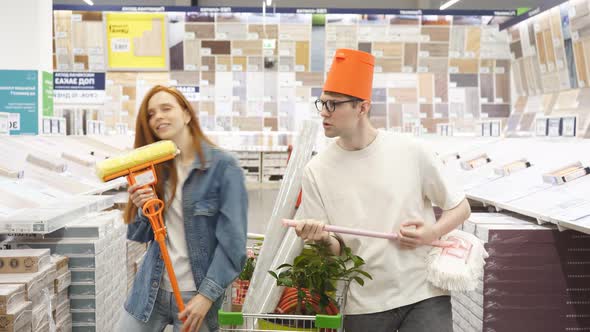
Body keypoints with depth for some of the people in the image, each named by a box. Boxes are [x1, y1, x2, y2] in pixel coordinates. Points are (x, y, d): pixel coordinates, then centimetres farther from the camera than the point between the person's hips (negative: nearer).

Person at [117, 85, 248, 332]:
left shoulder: (223, 166, -11)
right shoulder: (154, 167, 6)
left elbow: (232, 241, -12)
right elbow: (139, 235, 10)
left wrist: (207, 295, -15)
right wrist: (143, 211, -10)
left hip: (195, 294, -4)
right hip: (150, 290, 5)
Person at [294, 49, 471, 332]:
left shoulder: (411, 152, -5)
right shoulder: (317, 170, -2)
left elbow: (460, 207, 6)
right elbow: (334, 249, 0)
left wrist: (432, 233, -13)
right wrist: (322, 238, -22)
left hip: (424, 295, -1)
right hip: (363, 306, 1)